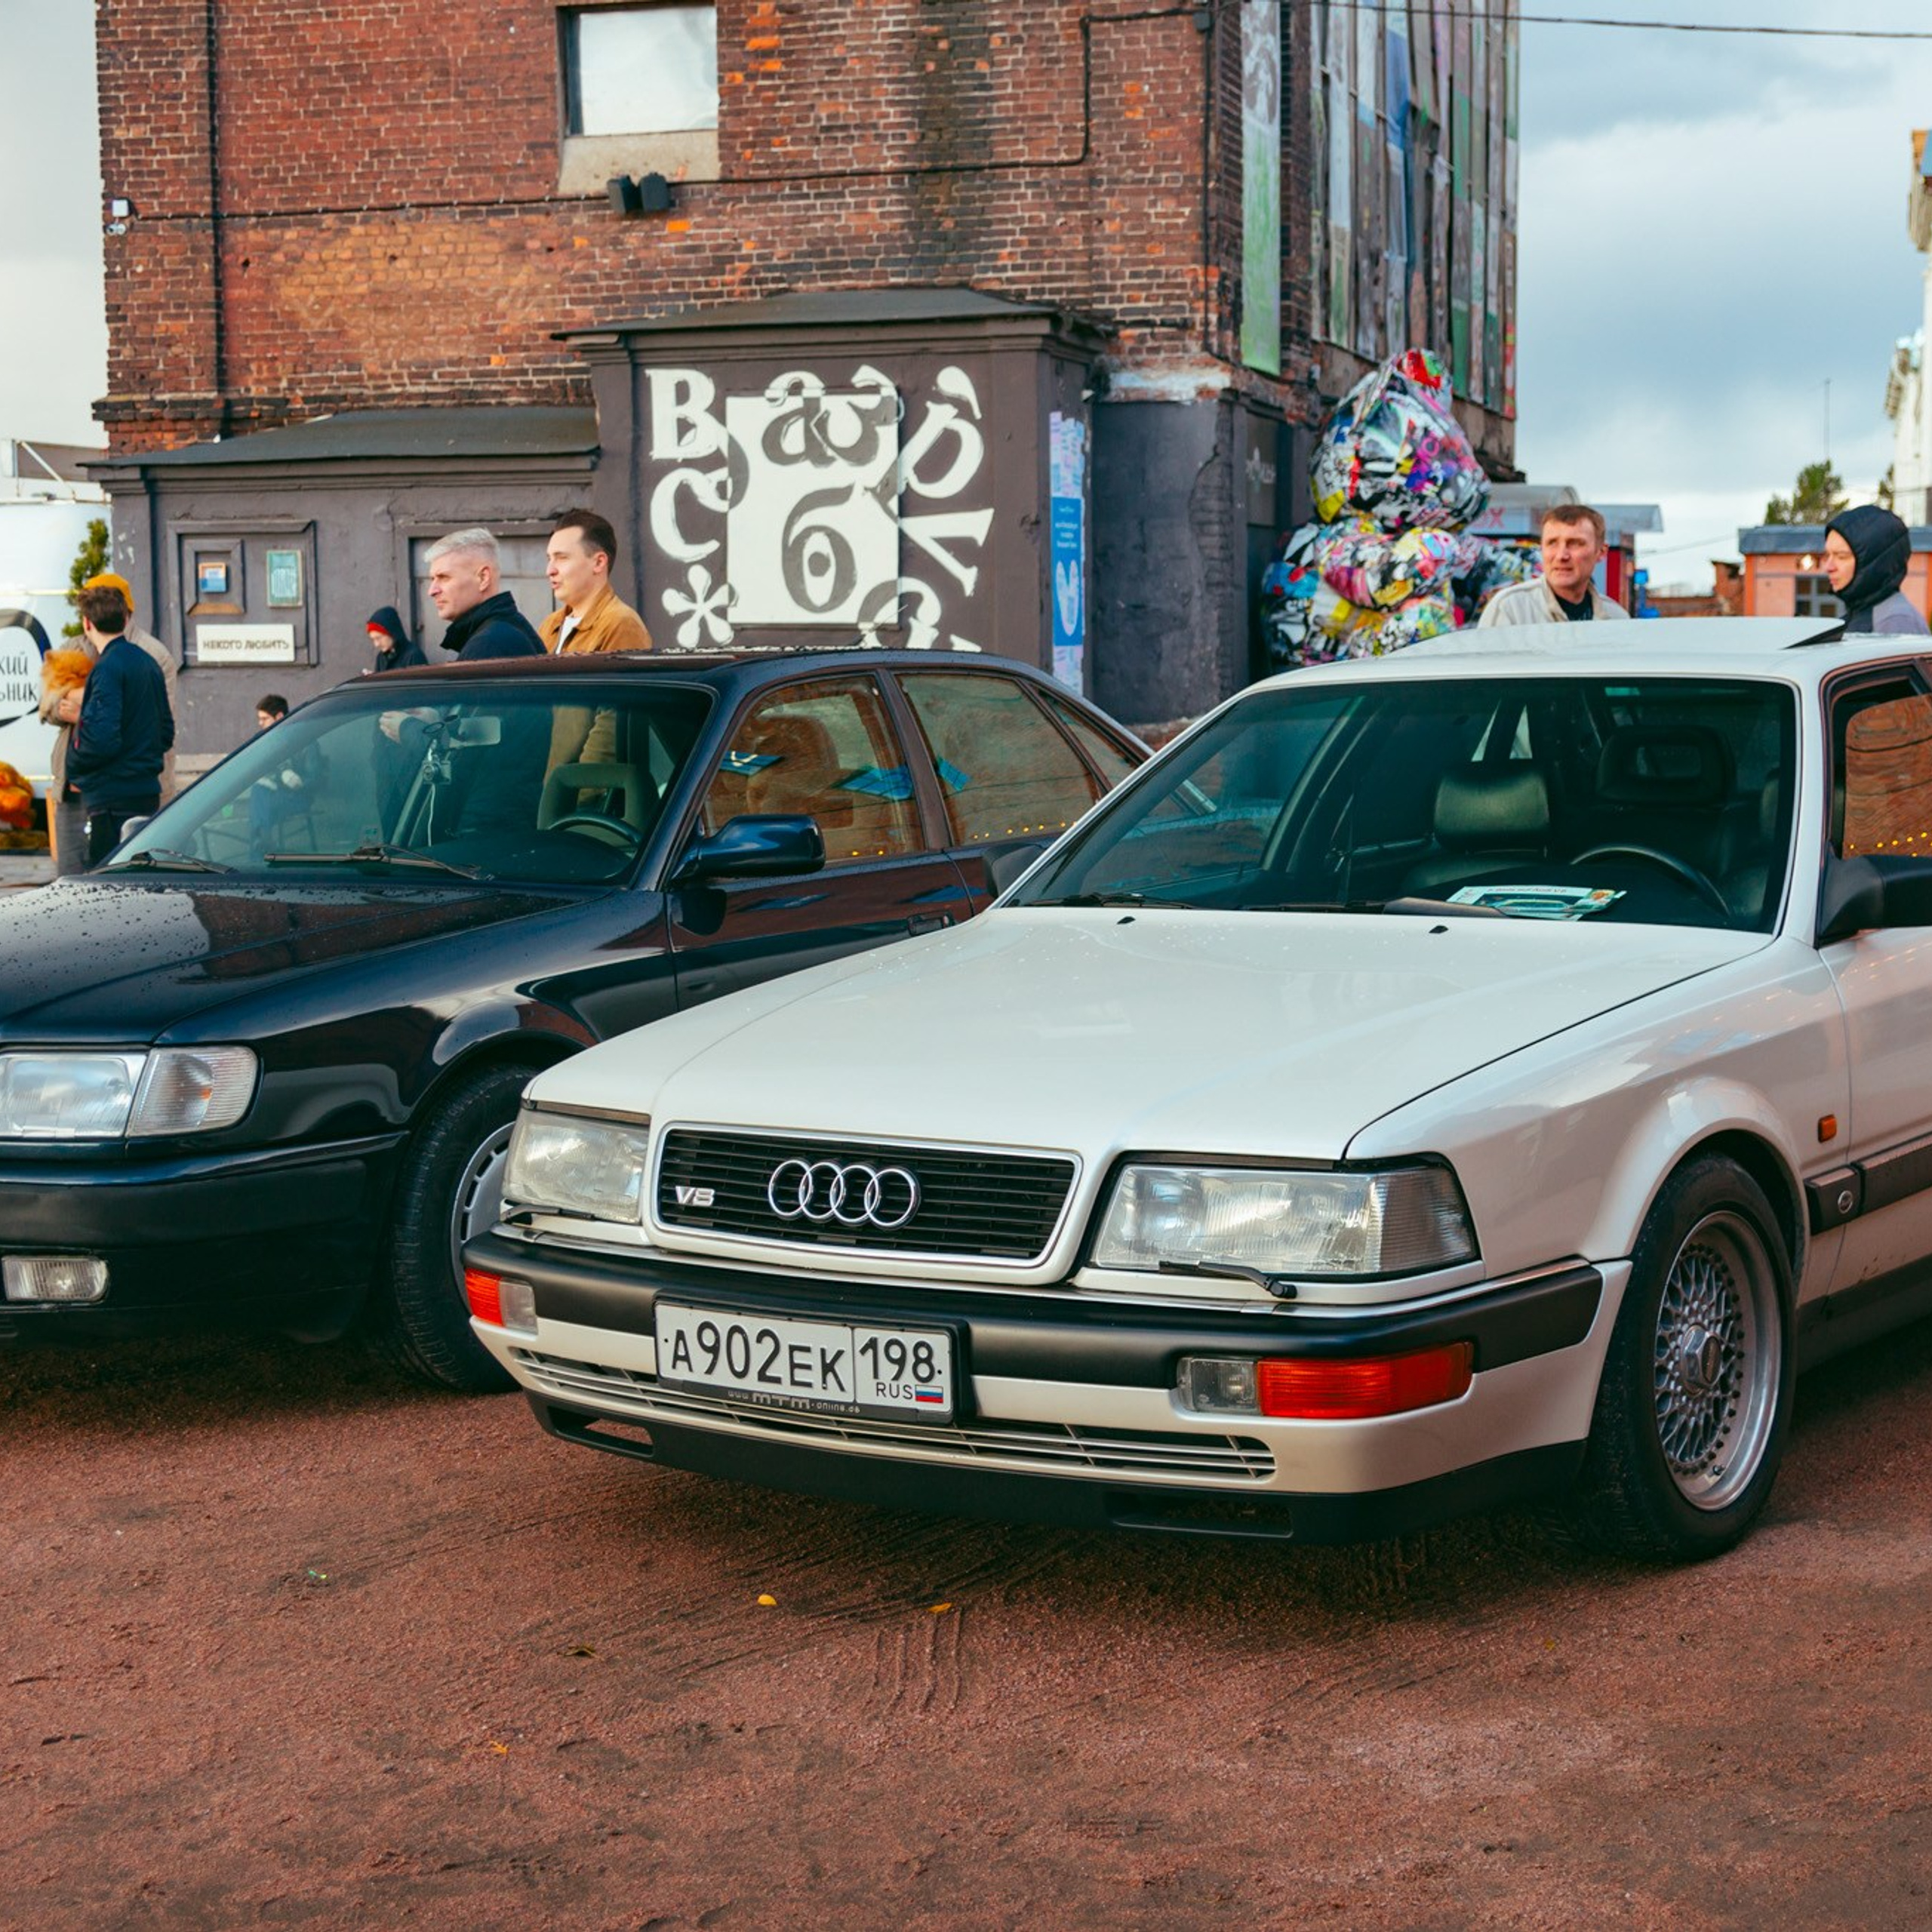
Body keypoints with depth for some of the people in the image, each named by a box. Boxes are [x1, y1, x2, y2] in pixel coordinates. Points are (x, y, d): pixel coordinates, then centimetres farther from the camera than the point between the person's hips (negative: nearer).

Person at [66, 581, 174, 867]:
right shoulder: (148, 663, 12)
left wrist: (73, 763, -6)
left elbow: (103, 740, -22)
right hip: (147, 792, 9)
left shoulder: (108, 667, -15)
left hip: (113, 796, -9)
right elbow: (166, 734, 18)